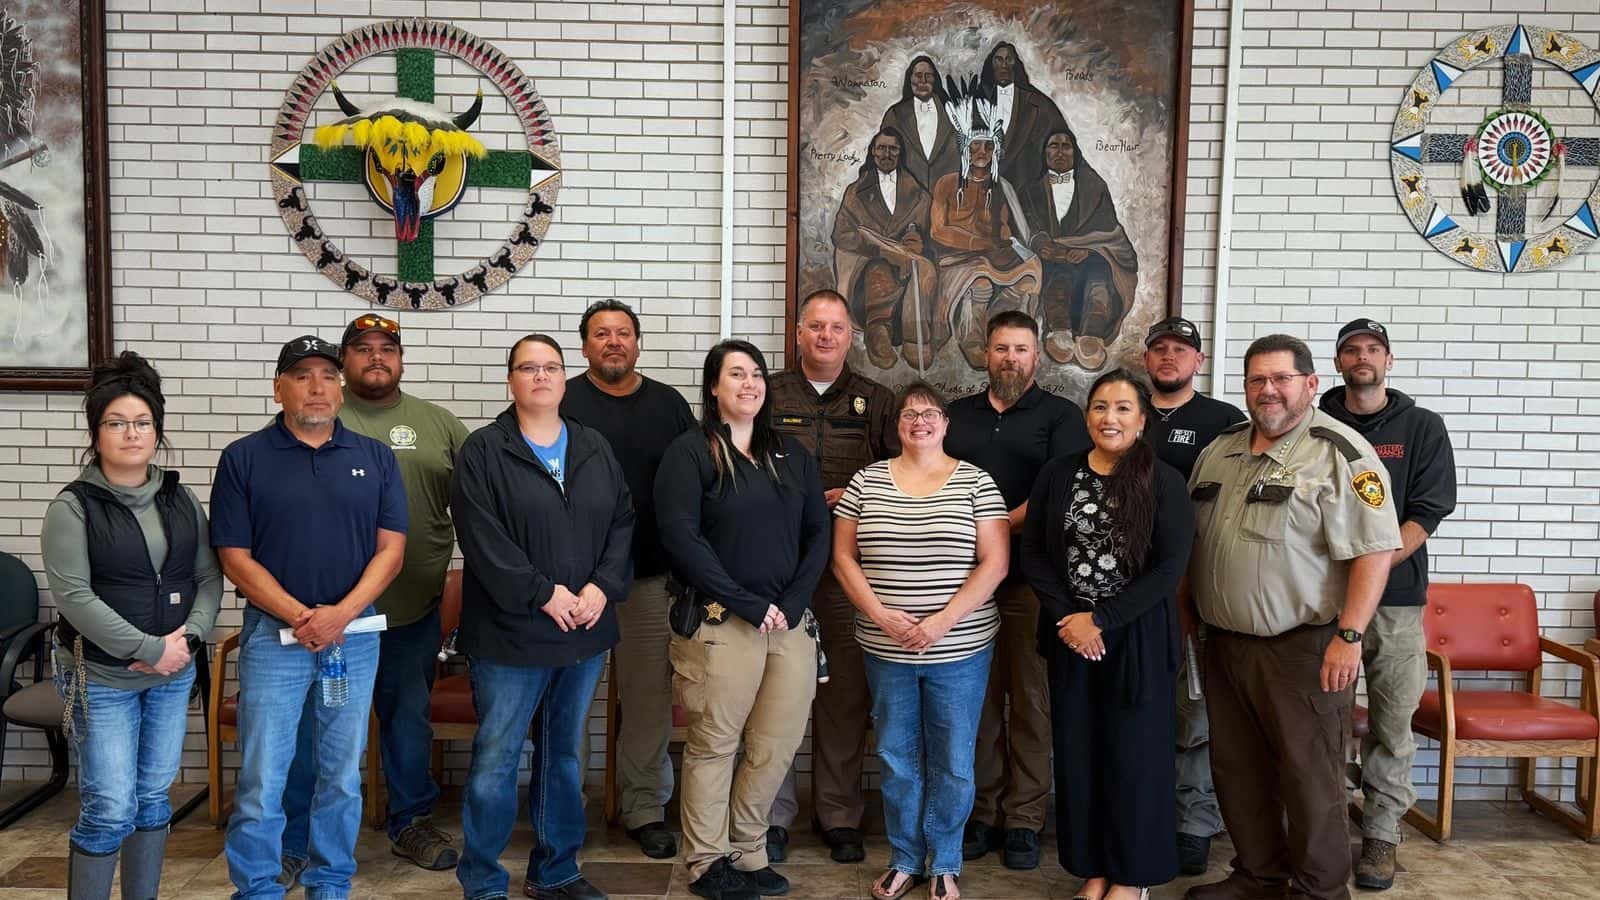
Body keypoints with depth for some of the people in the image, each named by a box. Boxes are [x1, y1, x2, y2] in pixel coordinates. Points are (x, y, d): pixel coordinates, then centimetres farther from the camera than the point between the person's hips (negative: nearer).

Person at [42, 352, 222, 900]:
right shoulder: (73, 506, -8)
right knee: (110, 809, -4)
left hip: (173, 675, 4)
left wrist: (189, 637, -12)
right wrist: (149, 648, -18)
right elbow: (74, 596, -15)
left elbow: (209, 577, 5)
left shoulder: (181, 499, 6)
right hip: (101, 678, -4)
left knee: (154, 799, 12)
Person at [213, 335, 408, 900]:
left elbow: (391, 549, 0)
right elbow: (235, 557, -4)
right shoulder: (244, 458, 0)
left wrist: (341, 614, -13)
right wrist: (301, 617, -13)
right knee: (261, 780, 2)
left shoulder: (375, 458, 5)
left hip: (355, 637, 2)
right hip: (274, 635, -2)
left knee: (342, 777, 11)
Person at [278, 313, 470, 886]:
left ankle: (411, 823, 31)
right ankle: (293, 842, 20)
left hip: (413, 609, 2)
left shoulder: (438, 423, 8)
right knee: (312, 722, 6)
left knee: (409, 718, 14)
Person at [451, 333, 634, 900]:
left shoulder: (595, 449, 11)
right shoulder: (483, 451, -5)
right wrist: (543, 593, -17)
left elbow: (622, 521, 6)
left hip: (586, 632, 5)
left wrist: (602, 586, -9)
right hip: (511, 635, -5)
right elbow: (482, 536, -14)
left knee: (565, 756, 15)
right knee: (496, 761, 2)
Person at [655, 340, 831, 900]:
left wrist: (793, 603, -5)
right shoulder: (690, 453, -2)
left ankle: (748, 853, 23)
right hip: (720, 622, -4)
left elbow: (818, 534, 10)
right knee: (714, 744, 4)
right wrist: (749, 604, -14)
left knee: (777, 746, 6)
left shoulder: (792, 455, 13)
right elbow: (681, 538, -12)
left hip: (792, 621, 5)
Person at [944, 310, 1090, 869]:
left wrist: (1003, 528, -13)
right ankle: (982, 813, 15)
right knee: (978, 697, 6)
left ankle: (1024, 819, 11)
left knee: (1030, 698, 2)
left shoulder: (1060, 416, 4)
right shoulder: (958, 414, 16)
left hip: (1031, 577, -3)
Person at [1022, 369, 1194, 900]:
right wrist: (1068, 618, -11)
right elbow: (1033, 554, 2)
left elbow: (1169, 568, -11)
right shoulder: (1056, 476, 4)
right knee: (1078, 750, 9)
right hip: (1070, 635, 3)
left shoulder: (1164, 482, -6)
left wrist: (1100, 619, -15)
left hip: (1139, 638, -3)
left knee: (1134, 751, 5)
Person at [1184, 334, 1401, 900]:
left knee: (1309, 774, 4)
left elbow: (1374, 549, -16)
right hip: (1224, 642, 7)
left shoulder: (1340, 453, -11)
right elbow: (1189, 540, 19)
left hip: (1303, 646, -7)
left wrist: (1348, 636, -20)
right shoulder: (1220, 450, 11)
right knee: (1237, 768, 15)